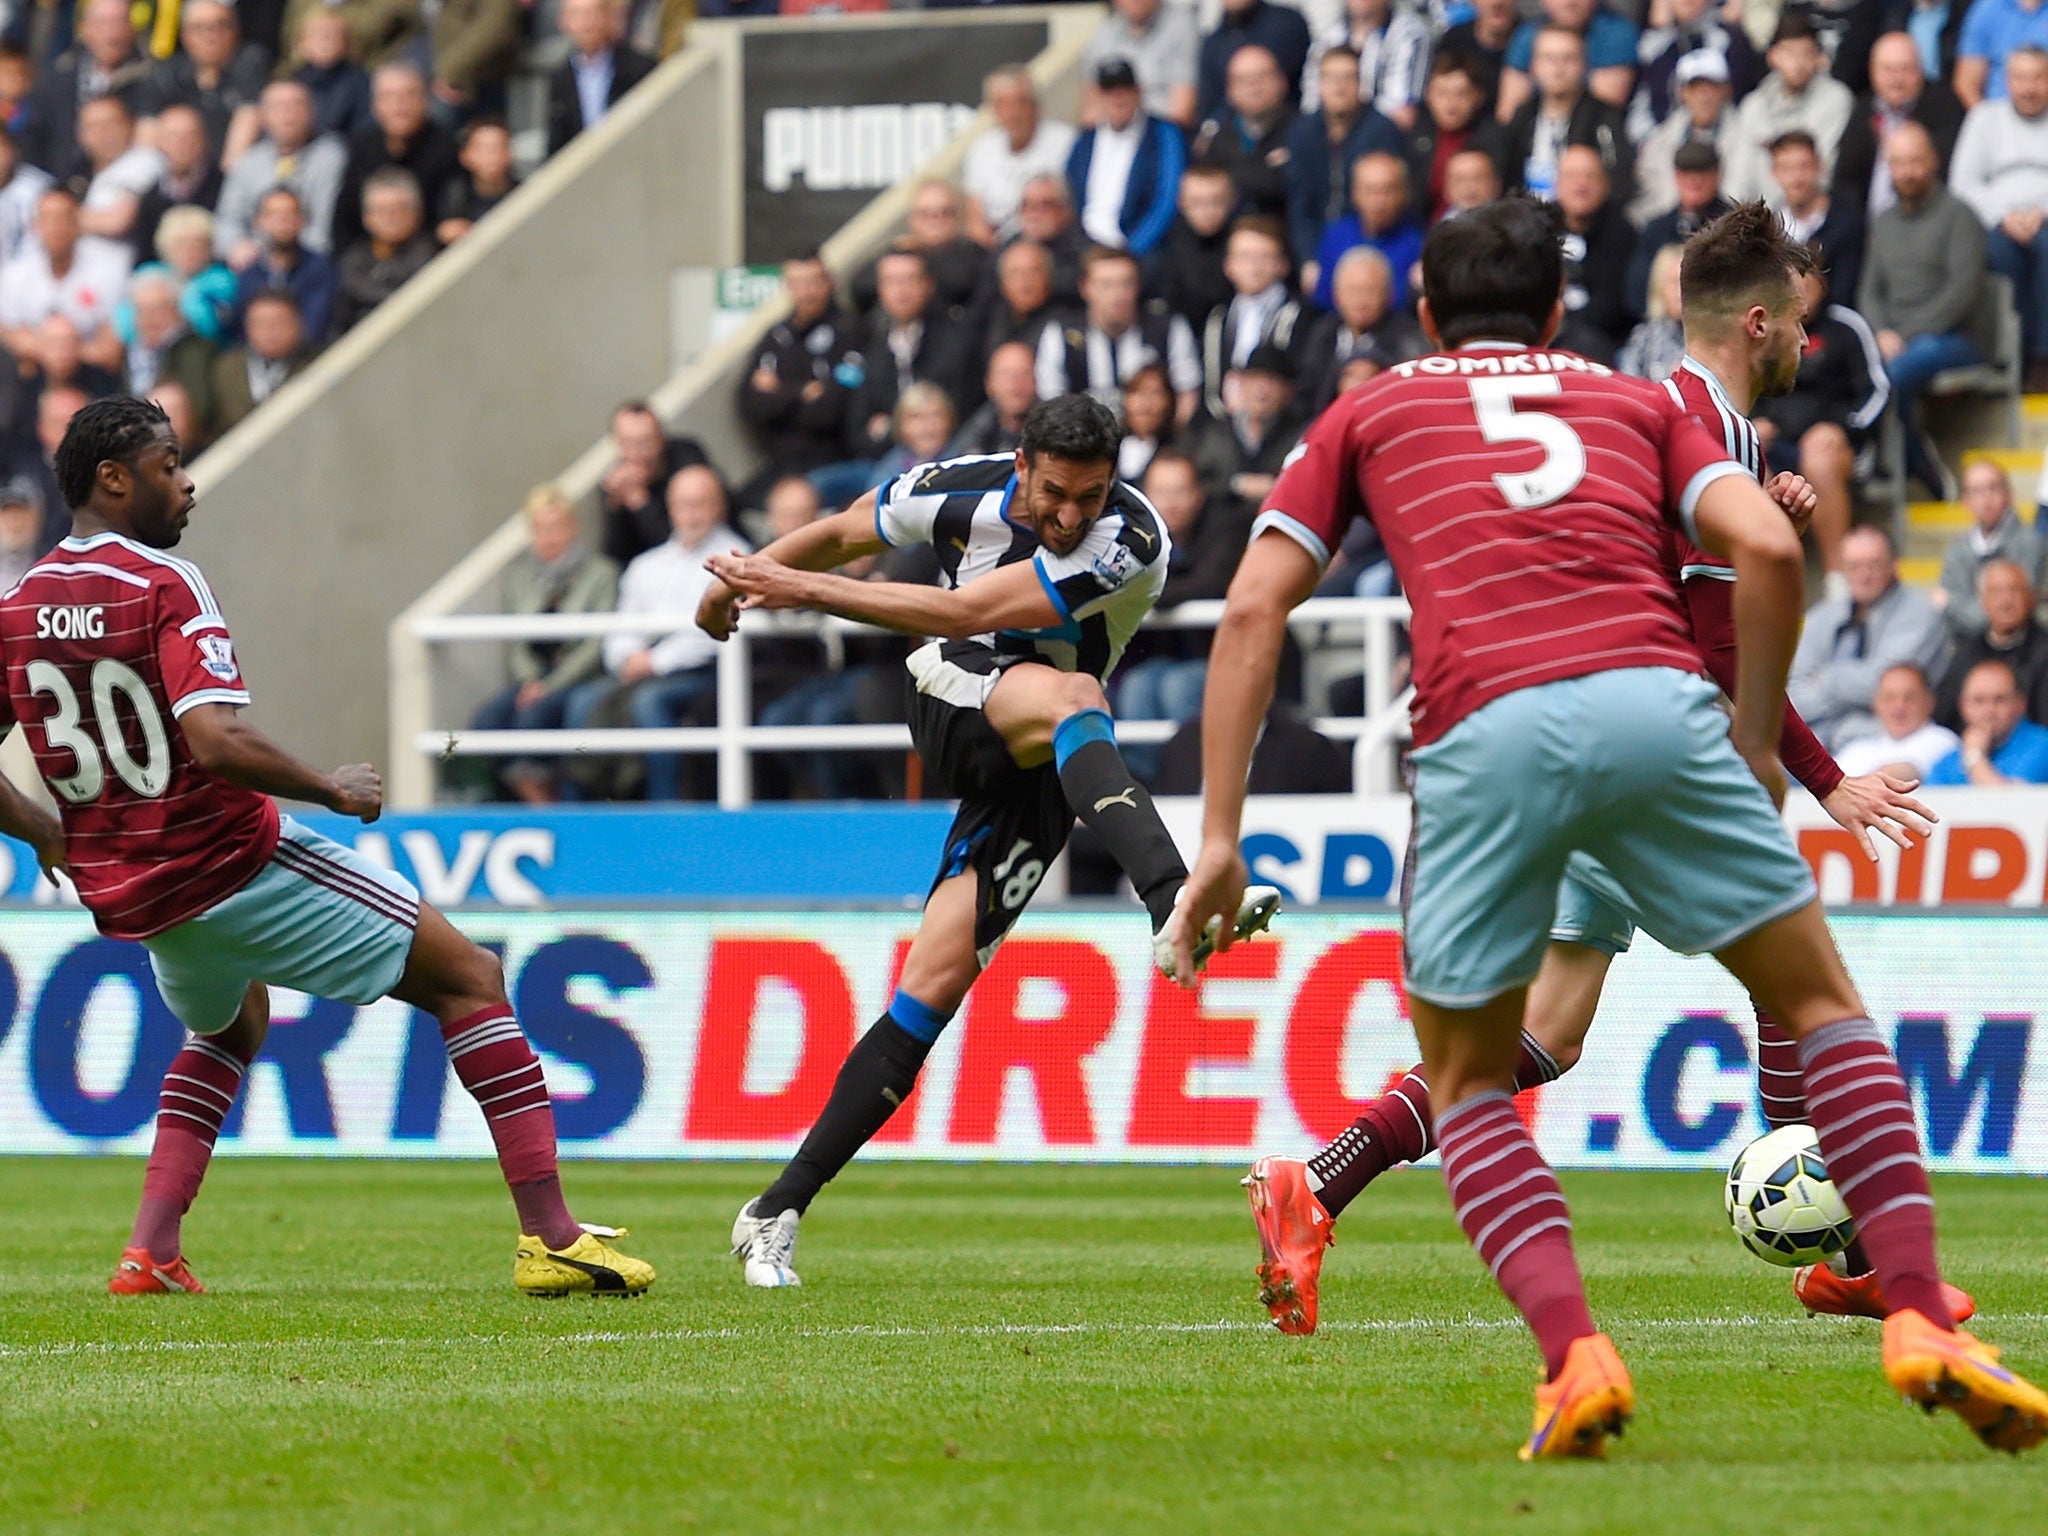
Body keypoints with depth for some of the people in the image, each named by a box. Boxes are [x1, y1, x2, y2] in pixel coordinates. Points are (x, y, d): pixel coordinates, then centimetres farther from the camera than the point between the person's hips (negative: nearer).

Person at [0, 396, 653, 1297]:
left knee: (228, 1028, 37)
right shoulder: (164, 585, -16)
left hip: (124, 898, 7)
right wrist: (335, 790, -14)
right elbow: (215, 742, -28)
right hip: (235, 867, -7)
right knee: (469, 979, 4)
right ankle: (550, 1238, -3)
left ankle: (151, 1251, 18)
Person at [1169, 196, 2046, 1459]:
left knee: (1469, 1084, 17)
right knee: (1821, 1005, 17)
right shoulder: (1640, 403, 29)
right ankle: (1921, 1319, 3)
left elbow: (1255, 610, 17)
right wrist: (1755, 748, 20)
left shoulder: (1367, 415, 28)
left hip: (1483, 731, 0)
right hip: (1653, 700, 0)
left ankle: (1575, 1354, -5)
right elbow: (1769, 551, 11)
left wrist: (1220, 836, 15)